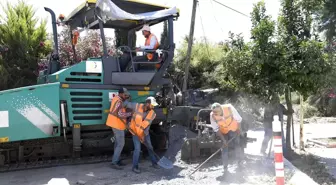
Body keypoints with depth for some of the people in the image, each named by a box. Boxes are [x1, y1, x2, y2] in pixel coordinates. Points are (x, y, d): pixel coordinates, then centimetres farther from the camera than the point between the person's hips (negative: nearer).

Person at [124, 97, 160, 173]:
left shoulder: (152, 114, -19)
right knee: (137, 148, -12)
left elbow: (146, 125, -17)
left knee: (150, 147, 13)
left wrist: (143, 136, -21)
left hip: (144, 132, 3)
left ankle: (154, 163, 33)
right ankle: (135, 167, 2)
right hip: (135, 131, -3)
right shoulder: (137, 106, -25)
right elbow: (126, 104, -10)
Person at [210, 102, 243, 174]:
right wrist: (223, 139, -17)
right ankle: (225, 167, 10)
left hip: (234, 129, -1)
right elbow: (216, 129, -15)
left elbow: (238, 119, -16)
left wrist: (238, 130, -7)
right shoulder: (212, 115, -28)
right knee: (224, 148, -1)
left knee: (237, 145, 2)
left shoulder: (229, 108, -33)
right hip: (223, 132, 1)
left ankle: (240, 162, 24)